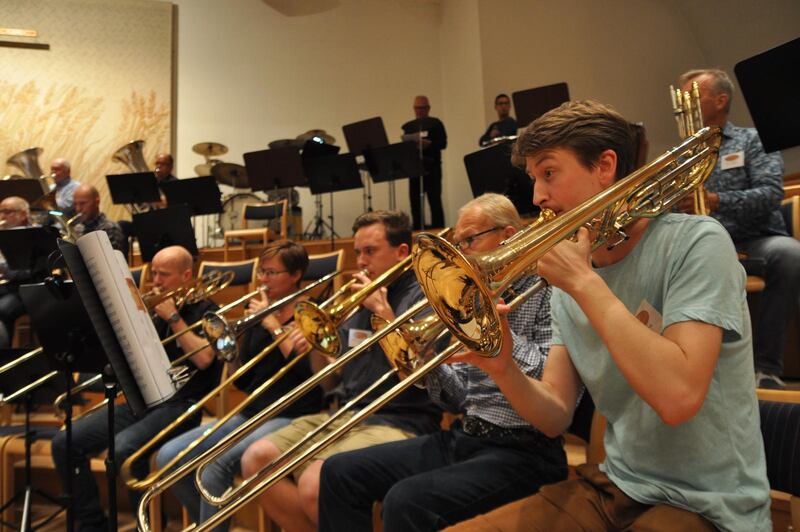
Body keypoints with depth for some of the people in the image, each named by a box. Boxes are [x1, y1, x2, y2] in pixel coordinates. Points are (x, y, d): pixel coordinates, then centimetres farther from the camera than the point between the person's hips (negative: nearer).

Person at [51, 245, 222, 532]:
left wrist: (173, 317, -11)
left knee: (124, 448, -31)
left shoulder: (205, 311, 1)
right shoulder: (153, 310, 17)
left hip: (178, 404, -7)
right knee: (65, 443, -7)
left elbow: (204, 358, -16)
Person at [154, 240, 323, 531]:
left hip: (292, 417, -7)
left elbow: (309, 372, -20)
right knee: (169, 457, -5)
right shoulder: (258, 315, 12)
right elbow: (242, 381, 12)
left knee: (215, 465, -28)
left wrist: (274, 325, -16)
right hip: (251, 412, 7)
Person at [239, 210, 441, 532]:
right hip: (345, 414, 7)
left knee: (315, 483, -28)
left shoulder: (424, 295, -4)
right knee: (256, 459, -7)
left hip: (399, 422, -7)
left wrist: (383, 311, -14)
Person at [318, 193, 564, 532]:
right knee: (340, 472, 0)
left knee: (407, 501, -30)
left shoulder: (547, 291, -7)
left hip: (521, 450, -7)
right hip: (464, 438, 8)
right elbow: (460, 400, 12)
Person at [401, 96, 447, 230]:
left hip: (432, 168, -4)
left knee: (435, 201, -4)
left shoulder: (435, 123, 5)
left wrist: (429, 144, -21)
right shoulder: (408, 126, 16)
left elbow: (443, 143, -5)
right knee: (415, 203, 3)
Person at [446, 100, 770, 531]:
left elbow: (677, 397, -27)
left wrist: (583, 281, -23)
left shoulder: (696, 242, -13)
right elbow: (555, 418, 0)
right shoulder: (567, 284, 3)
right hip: (614, 487, 6)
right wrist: (504, 370, -19)